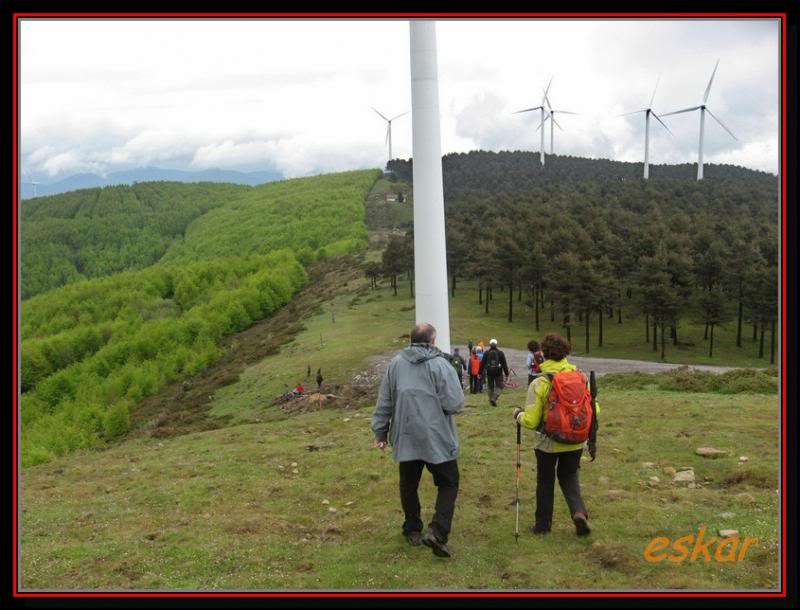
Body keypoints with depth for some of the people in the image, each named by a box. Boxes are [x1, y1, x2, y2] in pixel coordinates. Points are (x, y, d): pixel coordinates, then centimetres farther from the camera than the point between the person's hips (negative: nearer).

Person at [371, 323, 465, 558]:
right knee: (448, 483, 9)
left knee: (408, 485, 18)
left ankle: (413, 530, 29)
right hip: (437, 439, -3)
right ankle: (436, 532, -6)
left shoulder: (396, 364, 1)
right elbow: (455, 404, -15)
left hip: (405, 438, 4)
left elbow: (384, 402, 7)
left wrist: (381, 432, 16)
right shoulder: (440, 364, -12)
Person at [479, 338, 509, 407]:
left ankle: (491, 400, 16)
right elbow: (504, 364, -1)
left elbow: (482, 363, 3)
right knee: (499, 386, 3)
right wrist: (506, 374, 4)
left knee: (490, 387, 14)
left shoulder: (486, 353, 2)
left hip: (489, 373, 2)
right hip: (498, 373, -2)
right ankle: (494, 399, -16)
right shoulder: (500, 353, -2)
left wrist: (480, 373, 9)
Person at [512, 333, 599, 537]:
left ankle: (543, 524, 28)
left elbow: (530, 421, -18)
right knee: (569, 476, 23)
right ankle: (579, 511, 0)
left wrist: (518, 415, 3)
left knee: (545, 481, 17)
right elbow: (594, 410, -3)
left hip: (548, 443, -3)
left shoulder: (538, 384, -18)